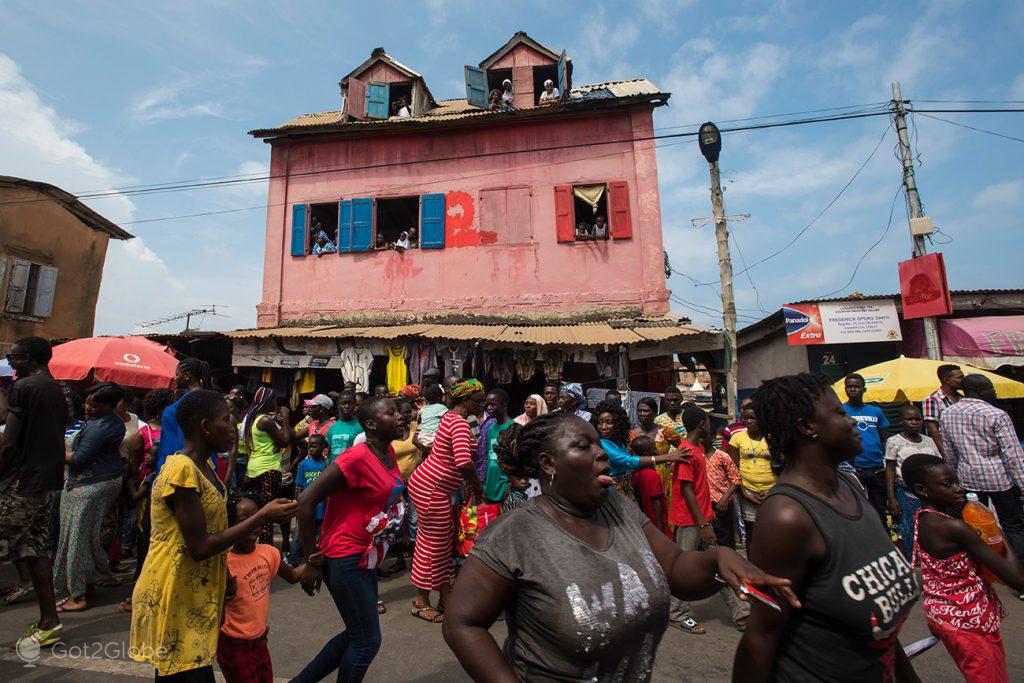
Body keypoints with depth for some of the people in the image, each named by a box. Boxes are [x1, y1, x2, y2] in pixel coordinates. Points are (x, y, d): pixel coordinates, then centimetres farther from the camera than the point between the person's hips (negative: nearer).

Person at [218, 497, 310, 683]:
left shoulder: (268, 552, -7)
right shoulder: (225, 565, -23)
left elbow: (292, 576, 7)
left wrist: (311, 563, -10)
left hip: (260, 640, 6)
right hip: (235, 646, -6)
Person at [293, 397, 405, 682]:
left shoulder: (388, 452, 1)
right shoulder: (356, 457, -23)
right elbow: (306, 501, -21)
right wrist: (312, 562, -16)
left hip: (367, 558, 8)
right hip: (345, 559, -8)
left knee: (356, 635, 22)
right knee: (368, 641, 5)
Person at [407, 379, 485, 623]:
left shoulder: (451, 417, 11)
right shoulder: (460, 422, -20)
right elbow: (464, 462, -33)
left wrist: (469, 482, 13)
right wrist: (477, 485, -16)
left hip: (429, 485, 10)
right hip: (431, 489, -10)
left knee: (444, 541, 17)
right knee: (434, 543, 4)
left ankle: (445, 598, 29)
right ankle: (421, 602, 20)